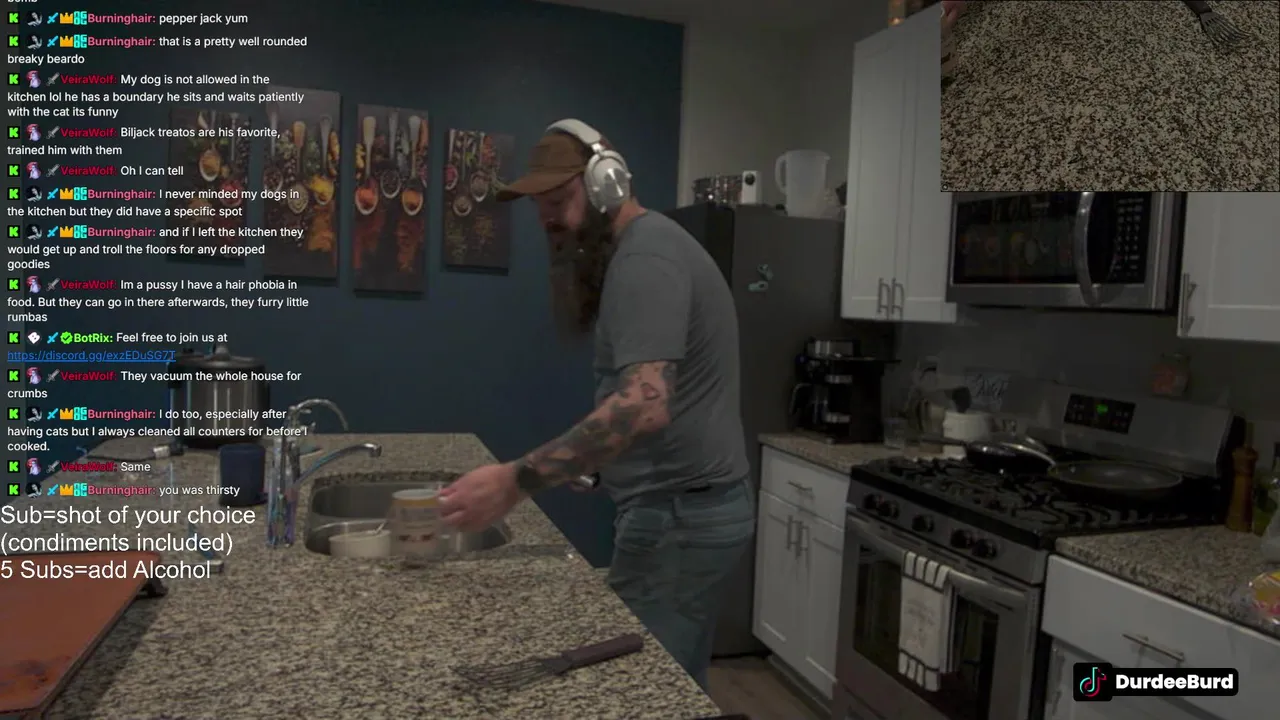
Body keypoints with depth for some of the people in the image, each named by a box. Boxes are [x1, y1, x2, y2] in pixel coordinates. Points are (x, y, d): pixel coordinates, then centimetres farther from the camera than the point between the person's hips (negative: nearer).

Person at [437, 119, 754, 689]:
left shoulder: (645, 257, -19)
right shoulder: (640, 246, 14)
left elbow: (644, 406, -32)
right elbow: (575, 322, 20)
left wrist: (517, 481, -36)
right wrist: (566, 248, 4)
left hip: (676, 516, -10)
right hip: (691, 508, 10)